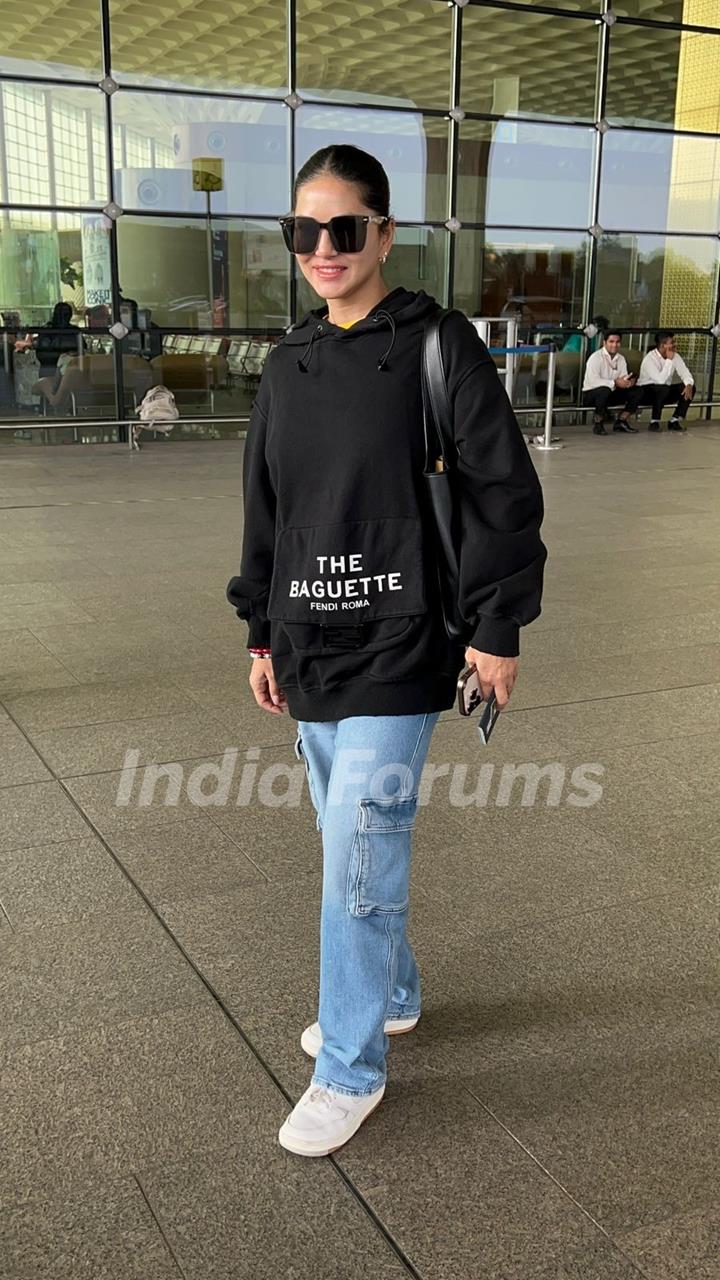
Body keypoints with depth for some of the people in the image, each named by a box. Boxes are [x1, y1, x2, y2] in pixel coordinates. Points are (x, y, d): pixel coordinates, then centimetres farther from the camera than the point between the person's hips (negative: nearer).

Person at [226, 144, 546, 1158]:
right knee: (351, 845, 17)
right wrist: (264, 634, 15)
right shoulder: (289, 365, 9)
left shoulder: (437, 345, -8)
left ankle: (351, 1069, 14)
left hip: (396, 652, -6)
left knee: (359, 858, -4)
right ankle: (390, 995, 39)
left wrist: (496, 627, -9)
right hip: (311, 650, 6)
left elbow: (504, 492, -8)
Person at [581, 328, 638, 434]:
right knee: (604, 390, -40)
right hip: (590, 394, -6)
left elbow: (623, 380, 1)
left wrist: (628, 382, -24)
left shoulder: (621, 359, 7)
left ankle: (621, 421, 2)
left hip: (610, 394, 6)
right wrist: (614, 382, -32)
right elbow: (593, 381, -28)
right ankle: (597, 423, -19)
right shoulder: (595, 357, -15)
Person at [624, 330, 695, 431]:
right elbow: (661, 380, -34)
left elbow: (685, 374, -5)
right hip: (645, 392, -7)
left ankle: (674, 421, -8)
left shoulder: (675, 356, -2)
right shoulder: (650, 359, -23)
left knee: (690, 388, -13)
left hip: (664, 393, 7)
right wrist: (669, 360, -29)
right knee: (663, 388, -38)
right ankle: (654, 422, -23)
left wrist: (689, 385, -27)